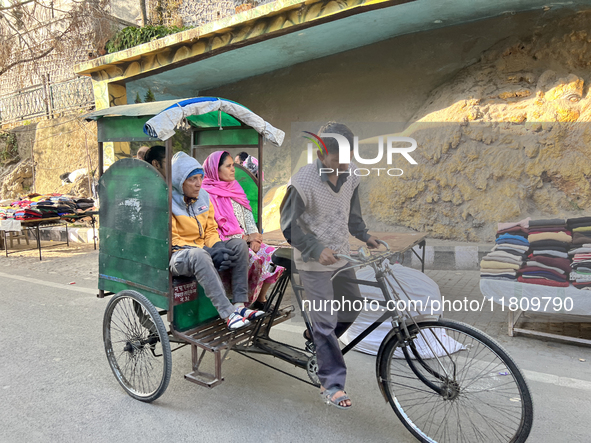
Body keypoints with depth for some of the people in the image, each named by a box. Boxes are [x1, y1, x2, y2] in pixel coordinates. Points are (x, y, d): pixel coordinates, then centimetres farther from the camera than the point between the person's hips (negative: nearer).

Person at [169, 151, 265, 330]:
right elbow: (172, 241, -17)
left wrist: (218, 247, -12)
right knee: (199, 255, -40)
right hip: (177, 257, -7)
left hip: (203, 252, 7)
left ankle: (239, 305, -20)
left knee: (239, 244, -12)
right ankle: (228, 314, -42)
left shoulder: (204, 197, 8)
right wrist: (210, 252, -24)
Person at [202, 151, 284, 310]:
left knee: (272, 254, -13)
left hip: (246, 240, 7)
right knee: (253, 259, -31)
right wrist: (244, 237, -13)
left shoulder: (235, 188, 16)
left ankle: (261, 298, -1)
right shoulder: (208, 194, -8)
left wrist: (253, 235, -5)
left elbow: (247, 214, 14)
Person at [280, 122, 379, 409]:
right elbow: (289, 226, -18)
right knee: (326, 321, -2)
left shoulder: (351, 173, -4)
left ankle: (315, 339, 42)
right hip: (314, 262, -7)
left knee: (352, 307, 18)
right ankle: (331, 384, 13)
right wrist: (317, 250, -27)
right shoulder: (303, 182, -24)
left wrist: (364, 236, 4)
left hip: (341, 256, 7)